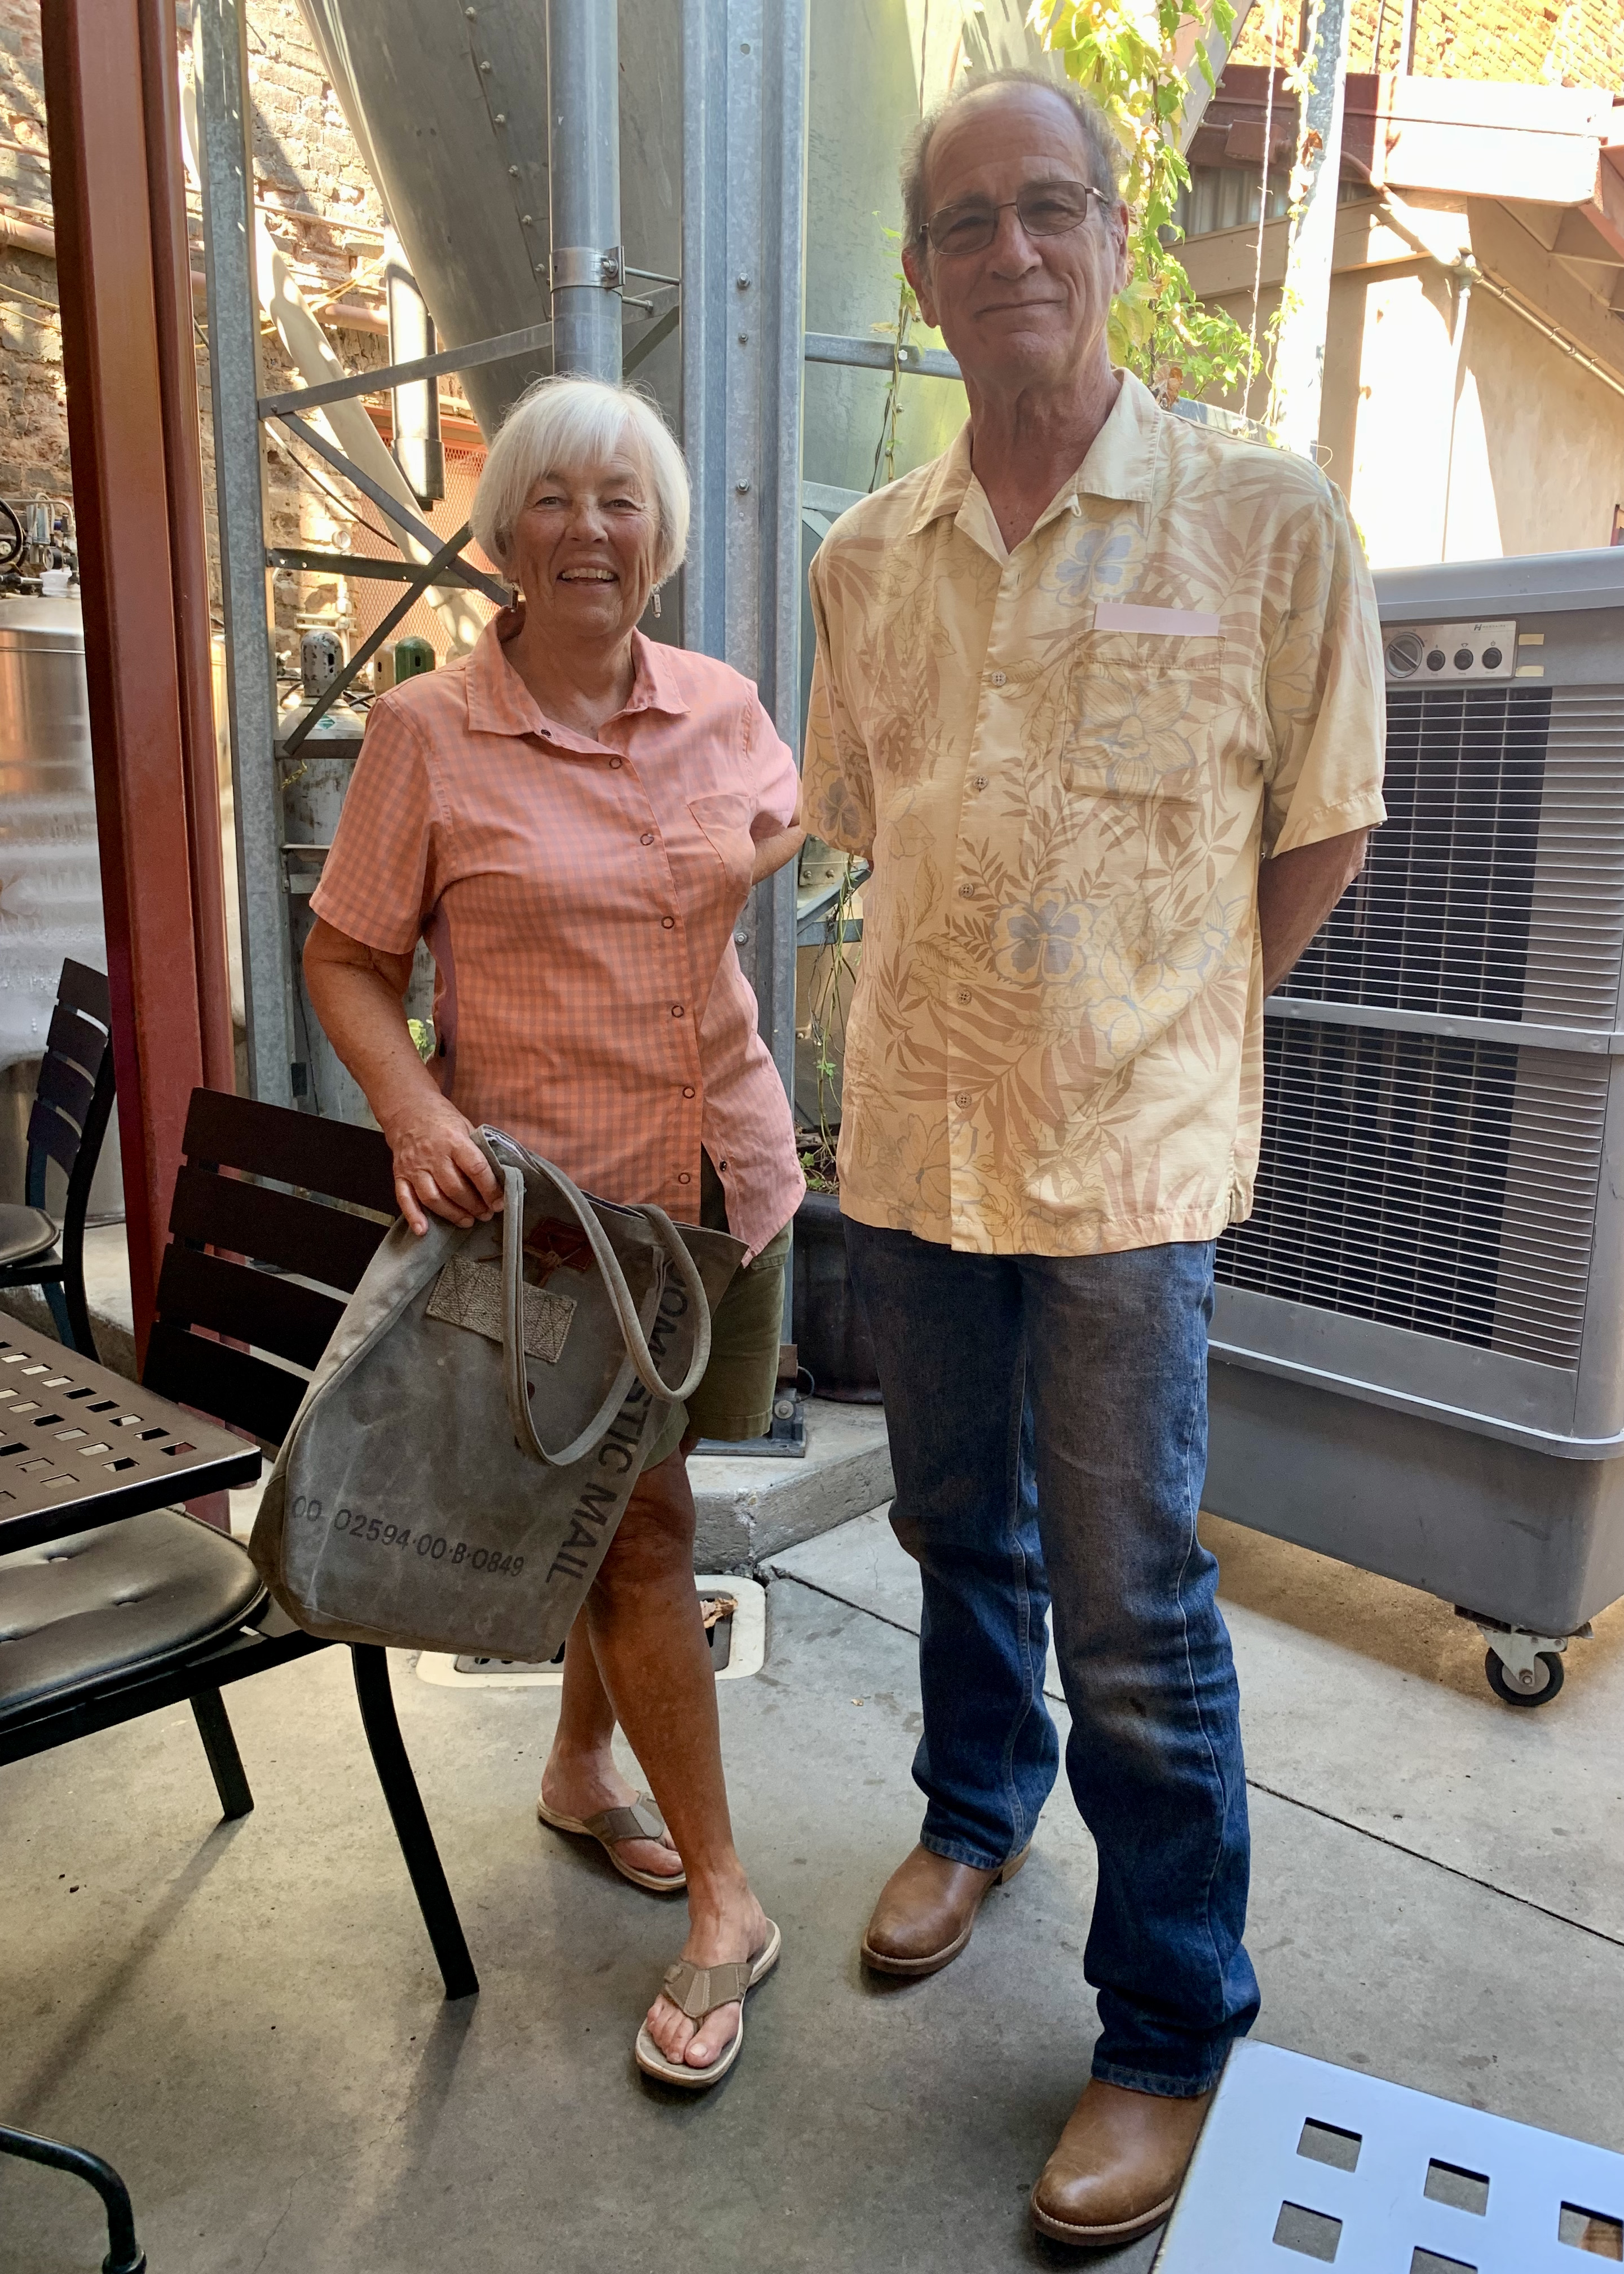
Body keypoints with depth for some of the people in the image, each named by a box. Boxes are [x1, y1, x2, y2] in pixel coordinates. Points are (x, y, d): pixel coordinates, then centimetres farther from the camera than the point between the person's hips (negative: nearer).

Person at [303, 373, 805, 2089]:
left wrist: (730, 879, 6)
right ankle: (721, 1901, 18)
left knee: (624, 1494, 18)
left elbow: (783, 817, 26)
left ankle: (582, 1765, 43)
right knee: (641, 1529, 0)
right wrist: (414, 1112, -19)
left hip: (722, 1172, 5)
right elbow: (345, 958, -4)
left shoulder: (722, 709, 5)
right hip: (544, 1187, -4)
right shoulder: (427, 733, -7)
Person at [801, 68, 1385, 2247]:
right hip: (912, 1128, 4)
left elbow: (1321, 835, 0)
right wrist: (977, 1000, 8)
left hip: (1124, 1156, -4)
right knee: (959, 1523, 21)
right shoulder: (866, 556, 6)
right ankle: (978, 1804, 48)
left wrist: (1149, 1026, 2)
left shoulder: (1267, 520, -6)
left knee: (1134, 1609, 4)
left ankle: (1174, 2030, 26)